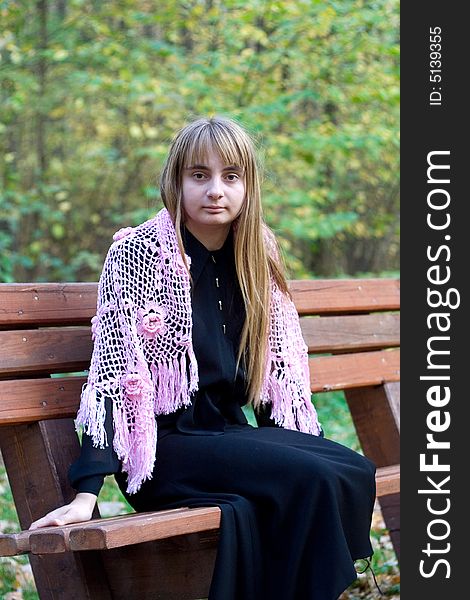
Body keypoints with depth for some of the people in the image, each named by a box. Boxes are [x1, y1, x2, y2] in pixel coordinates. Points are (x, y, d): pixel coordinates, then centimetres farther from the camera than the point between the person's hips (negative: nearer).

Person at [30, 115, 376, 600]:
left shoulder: (255, 261, 10)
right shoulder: (138, 252, -8)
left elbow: (281, 371, 16)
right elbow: (112, 371, -14)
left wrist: (308, 449, 11)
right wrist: (87, 492, -20)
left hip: (231, 434, 6)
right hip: (164, 444, -6)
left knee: (355, 472, -18)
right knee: (313, 482, -25)